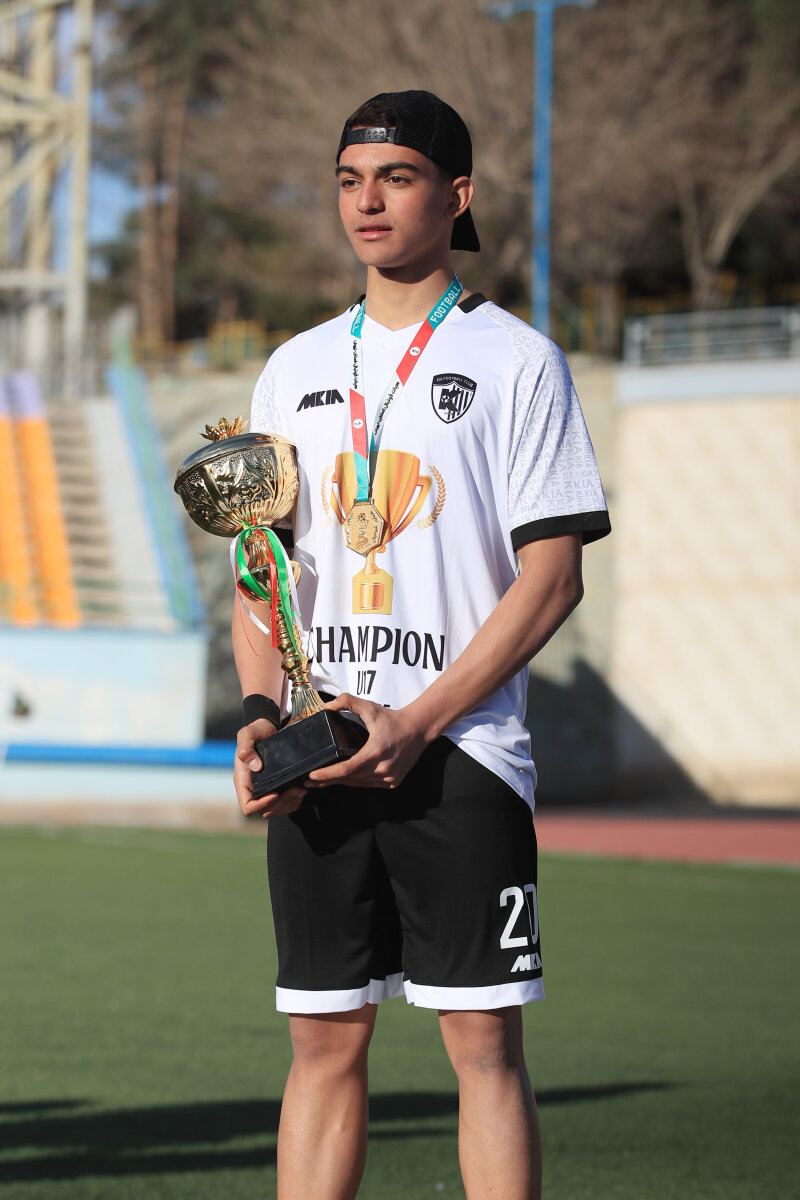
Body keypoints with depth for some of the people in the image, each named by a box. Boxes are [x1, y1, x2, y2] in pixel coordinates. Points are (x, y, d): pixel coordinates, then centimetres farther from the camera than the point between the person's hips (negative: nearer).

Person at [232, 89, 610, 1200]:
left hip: (460, 748, -4)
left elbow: (552, 577, -6)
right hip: (315, 758, 4)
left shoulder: (518, 361, 0)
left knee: (484, 1038, -6)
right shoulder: (298, 368, 15)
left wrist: (417, 724, -14)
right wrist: (260, 712, -1)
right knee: (324, 1037, 5)